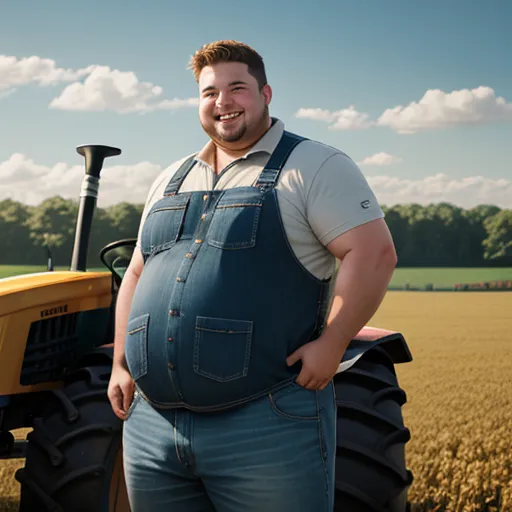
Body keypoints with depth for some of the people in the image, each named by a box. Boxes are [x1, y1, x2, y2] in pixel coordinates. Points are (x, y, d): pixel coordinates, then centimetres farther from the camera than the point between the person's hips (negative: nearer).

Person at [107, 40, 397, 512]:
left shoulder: (315, 166, -1)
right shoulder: (171, 181, 20)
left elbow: (374, 253, -10)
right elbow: (137, 274, 23)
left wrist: (331, 345, -16)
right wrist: (121, 364, 15)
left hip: (267, 426, -6)